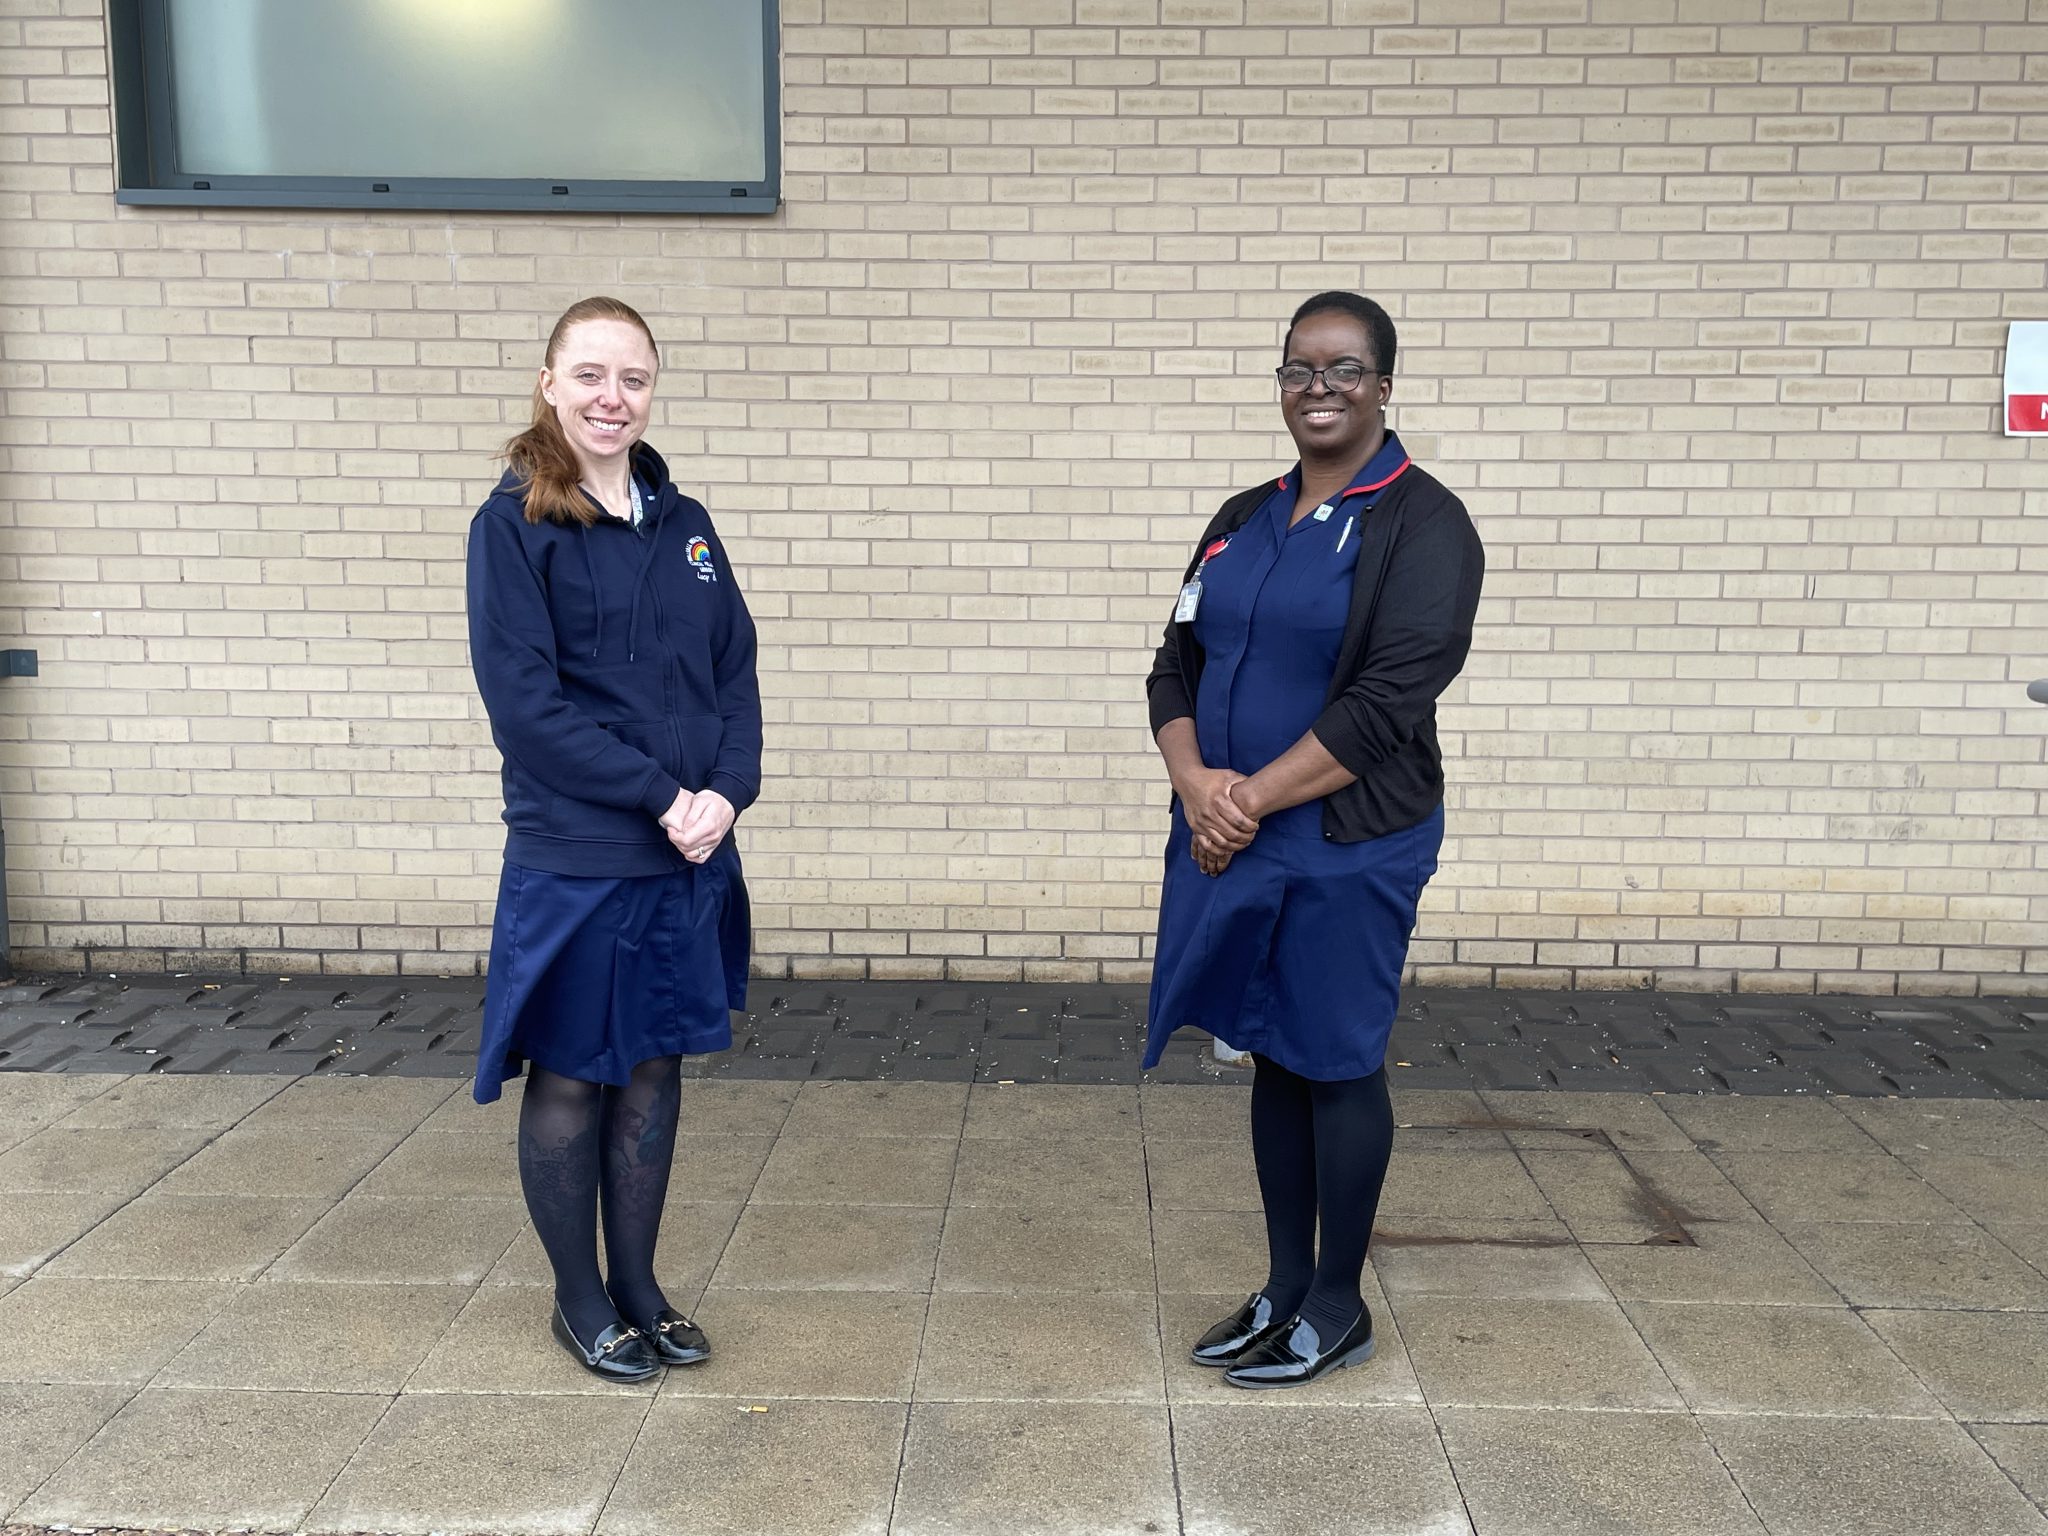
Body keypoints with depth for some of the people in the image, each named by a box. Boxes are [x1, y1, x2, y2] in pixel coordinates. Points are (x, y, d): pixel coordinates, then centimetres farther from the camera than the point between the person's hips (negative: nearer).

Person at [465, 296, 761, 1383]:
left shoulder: (684, 525, 9)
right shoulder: (514, 524, -7)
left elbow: (737, 673, 7)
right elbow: (526, 703, -14)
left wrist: (725, 793, -9)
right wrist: (660, 795, -16)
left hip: (690, 858, 5)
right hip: (571, 863, -5)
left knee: (653, 1073, 15)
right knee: (571, 1084, 9)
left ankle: (636, 1285, 32)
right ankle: (579, 1298, 29)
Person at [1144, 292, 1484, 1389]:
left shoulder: (1423, 526, -9)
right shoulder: (1242, 521, 12)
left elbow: (1387, 703, -18)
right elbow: (1176, 667, 8)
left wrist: (1252, 799, -17)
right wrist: (1196, 782, -10)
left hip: (1349, 847, -6)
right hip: (1230, 838, 6)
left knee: (1336, 1067, 5)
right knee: (1273, 1061, 15)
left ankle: (1338, 1309, 24)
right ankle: (1284, 1290, 31)